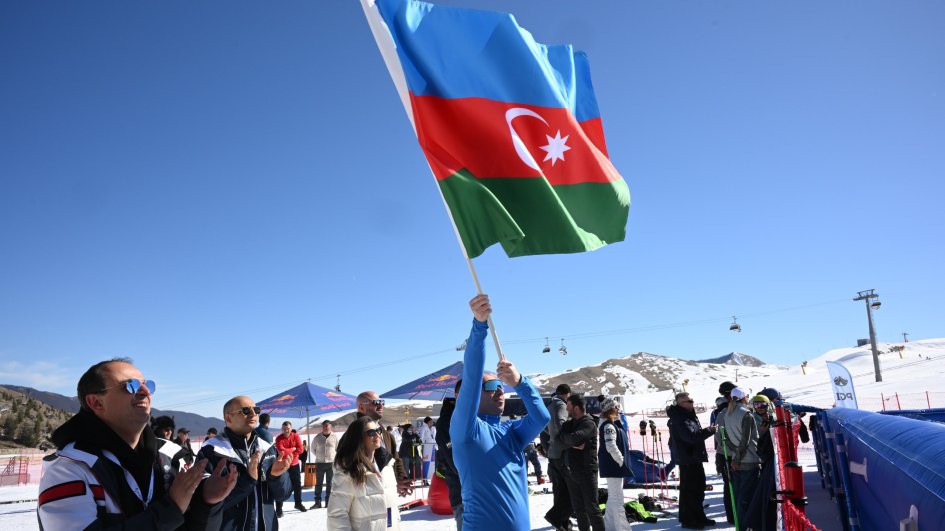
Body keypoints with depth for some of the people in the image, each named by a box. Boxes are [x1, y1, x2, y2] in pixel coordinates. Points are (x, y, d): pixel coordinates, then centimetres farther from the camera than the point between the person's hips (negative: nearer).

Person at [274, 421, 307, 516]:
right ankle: (279, 508, -1)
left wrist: (287, 451, -20)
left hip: (295, 464, 3)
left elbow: (300, 449, -13)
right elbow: (281, 451, -26)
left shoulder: (296, 436, -6)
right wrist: (293, 449, -17)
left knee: (297, 485, 15)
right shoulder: (279, 438, -14)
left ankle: (298, 503, 33)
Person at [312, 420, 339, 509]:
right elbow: (313, 448, 15)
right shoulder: (318, 437, 2)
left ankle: (328, 501, 12)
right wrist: (319, 455, 10)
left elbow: (338, 448, 9)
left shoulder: (334, 437, -1)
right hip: (319, 463, 1)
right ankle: (317, 502, 9)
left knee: (330, 483, 4)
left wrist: (333, 456, 4)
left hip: (331, 462, -1)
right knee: (318, 483, 4)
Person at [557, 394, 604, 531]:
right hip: (571, 471, 8)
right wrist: (573, 444, -17)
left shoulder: (589, 423, -12)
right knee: (578, 508, 13)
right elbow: (559, 436, -2)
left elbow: (574, 438, -27)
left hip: (586, 471, -8)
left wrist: (566, 439, -6)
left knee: (591, 508, -4)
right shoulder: (570, 422, 13)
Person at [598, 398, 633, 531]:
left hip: (615, 465, 11)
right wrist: (622, 461, -19)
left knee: (613, 497, 18)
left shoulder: (613, 424, 13)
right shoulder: (608, 426, -18)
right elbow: (611, 447, -25)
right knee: (617, 499, -6)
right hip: (613, 465, -11)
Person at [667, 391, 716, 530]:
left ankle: (699, 517, 30)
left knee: (698, 488, 18)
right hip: (687, 459, -11)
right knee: (688, 489, -4)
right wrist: (710, 430, -20)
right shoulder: (679, 420, -19)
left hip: (695, 457, 11)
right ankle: (687, 520, 5)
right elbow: (691, 436, -29)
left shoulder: (689, 417, 15)